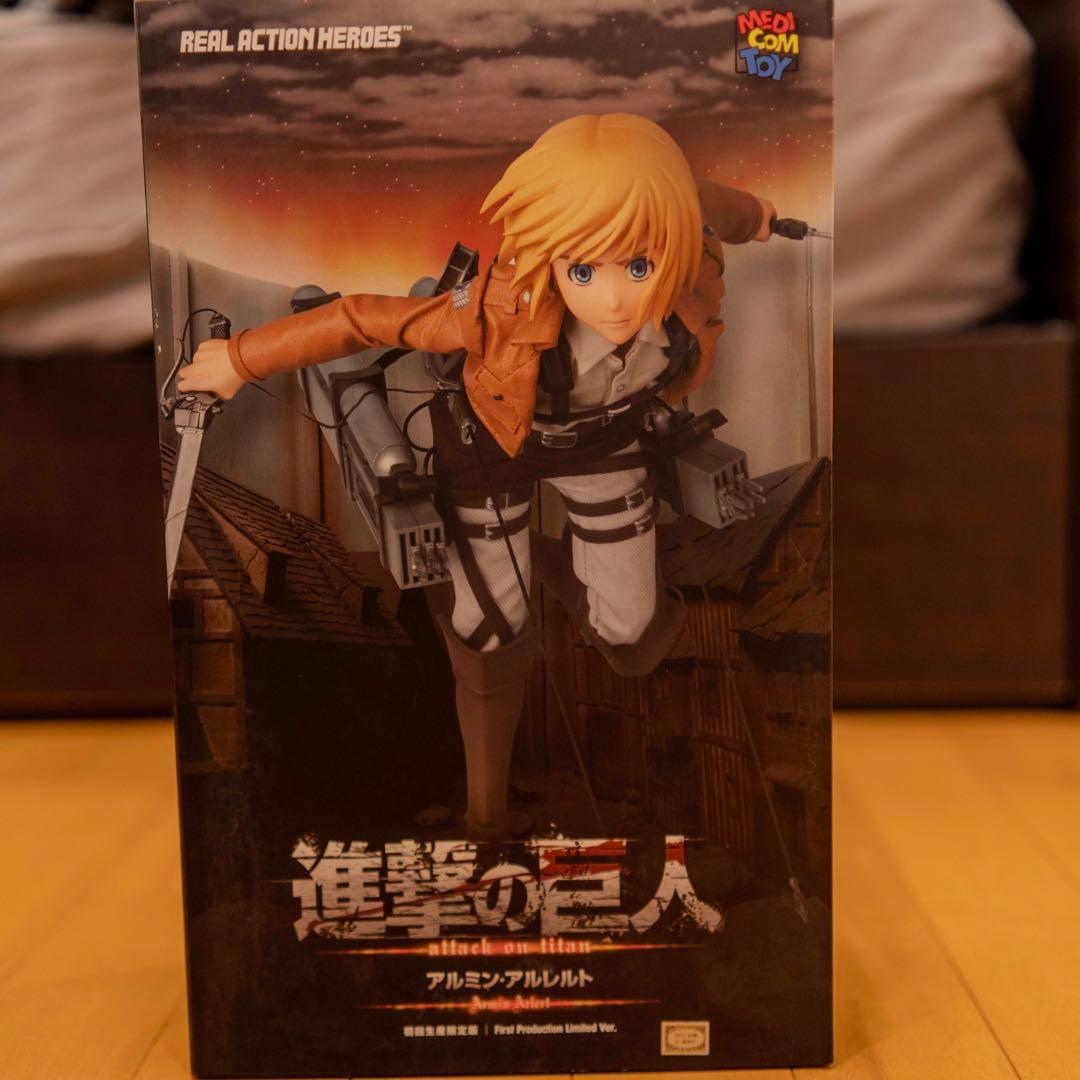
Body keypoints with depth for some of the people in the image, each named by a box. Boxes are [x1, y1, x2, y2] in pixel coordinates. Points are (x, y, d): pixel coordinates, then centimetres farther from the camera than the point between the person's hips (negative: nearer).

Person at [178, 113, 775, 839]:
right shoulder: (503, 314, -44)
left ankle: (548, 563, 40)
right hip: (490, 439, -3)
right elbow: (364, 319, -30)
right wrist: (243, 359, -17)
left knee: (634, 643, 6)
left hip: (601, 439, 3)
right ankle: (487, 809, 32)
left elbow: (704, 201, -9)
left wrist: (753, 213, 15)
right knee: (493, 640, 3)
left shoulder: (692, 280, -34)